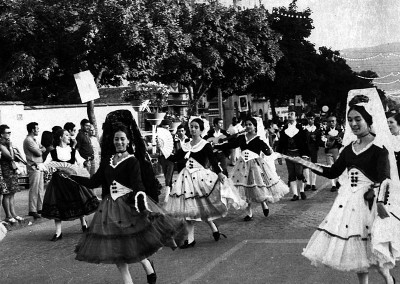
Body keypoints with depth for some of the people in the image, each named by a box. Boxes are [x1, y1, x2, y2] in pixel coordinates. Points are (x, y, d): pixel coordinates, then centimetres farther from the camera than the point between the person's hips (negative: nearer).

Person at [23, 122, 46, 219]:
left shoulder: (34, 140, 19)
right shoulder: (28, 140, -12)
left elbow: (44, 149, 14)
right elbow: (38, 153, -15)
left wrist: (39, 150, -6)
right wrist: (41, 150, 6)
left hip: (39, 166, 10)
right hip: (34, 167, -10)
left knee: (40, 189, 12)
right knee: (34, 189, -7)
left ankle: (40, 208, 19)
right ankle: (32, 210, -4)